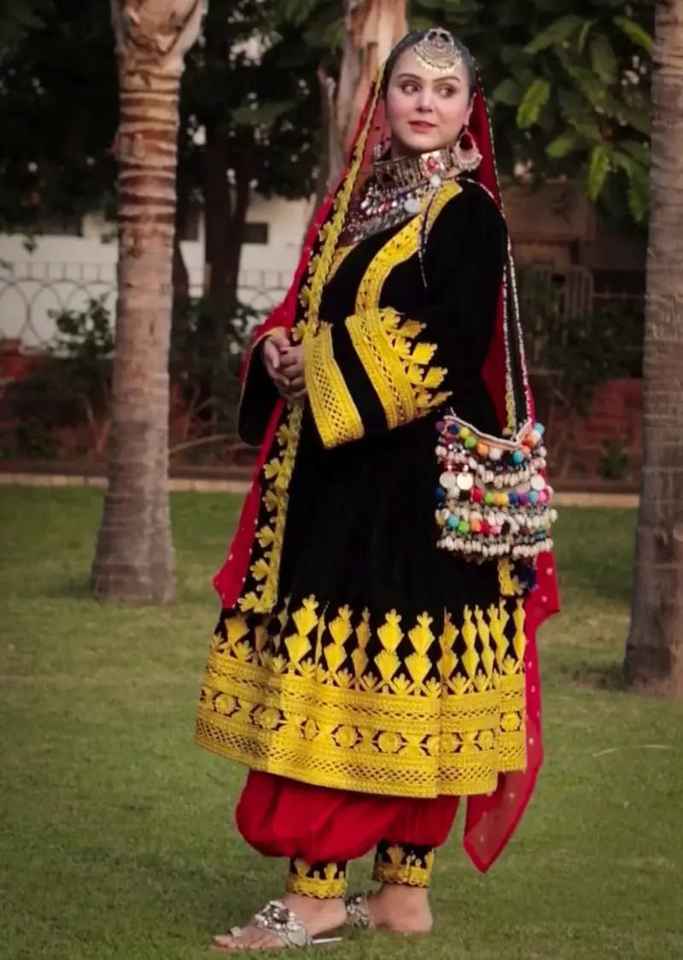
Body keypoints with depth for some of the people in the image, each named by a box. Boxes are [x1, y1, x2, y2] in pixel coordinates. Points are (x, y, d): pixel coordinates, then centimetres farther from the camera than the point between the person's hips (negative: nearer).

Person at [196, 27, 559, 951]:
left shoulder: (469, 215, -7)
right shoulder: (355, 202, 16)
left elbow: (456, 346, -17)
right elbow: (305, 310, 20)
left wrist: (325, 373, -14)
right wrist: (280, 348, -3)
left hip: (412, 476, -8)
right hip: (336, 472, 8)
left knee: (349, 672, -8)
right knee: (375, 675, 8)